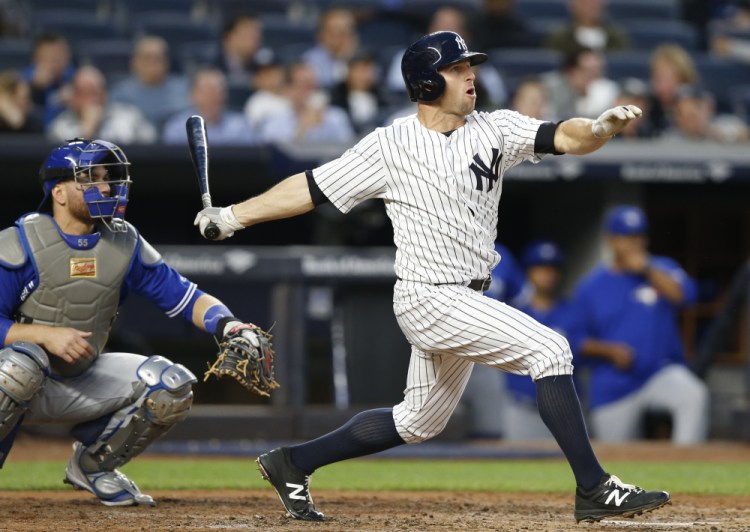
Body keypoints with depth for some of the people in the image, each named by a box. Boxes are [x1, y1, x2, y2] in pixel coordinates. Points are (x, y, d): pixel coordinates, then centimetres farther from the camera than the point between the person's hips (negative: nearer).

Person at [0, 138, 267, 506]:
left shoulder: (125, 244, 0)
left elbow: (184, 297, -1)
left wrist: (227, 324, -22)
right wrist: (45, 334, -32)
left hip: (81, 384, 5)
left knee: (172, 386, -12)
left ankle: (91, 465, 9)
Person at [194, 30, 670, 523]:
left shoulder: (495, 129, 3)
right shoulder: (389, 146, -7)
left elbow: (566, 138, -10)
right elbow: (312, 187, -2)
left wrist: (602, 126, -32)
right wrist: (232, 216, -6)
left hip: (466, 301, 7)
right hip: (430, 300, -7)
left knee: (417, 423, 18)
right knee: (549, 349, -19)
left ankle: (292, 464, 31)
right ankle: (595, 490, -17)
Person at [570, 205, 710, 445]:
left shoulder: (662, 269, 4)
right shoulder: (590, 287, 3)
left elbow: (685, 295, -16)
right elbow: (579, 341, 4)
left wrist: (647, 270, -18)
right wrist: (609, 350, -13)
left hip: (663, 373, -1)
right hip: (612, 391, 1)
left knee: (694, 394, -32)